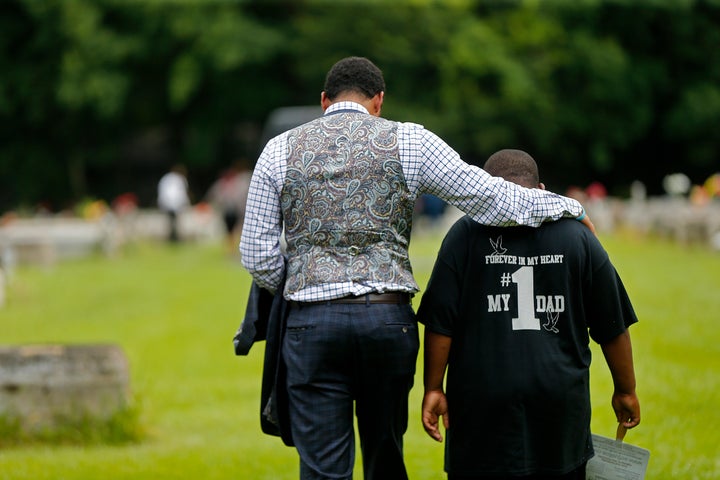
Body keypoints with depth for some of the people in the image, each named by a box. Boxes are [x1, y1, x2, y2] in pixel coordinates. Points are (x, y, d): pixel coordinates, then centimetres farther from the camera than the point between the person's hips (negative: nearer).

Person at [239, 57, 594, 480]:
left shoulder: (280, 150, 7)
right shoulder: (407, 141, 4)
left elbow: (257, 256, 5)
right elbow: (489, 198, 3)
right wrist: (568, 207, 17)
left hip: (312, 320, 0)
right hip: (389, 317, 0)